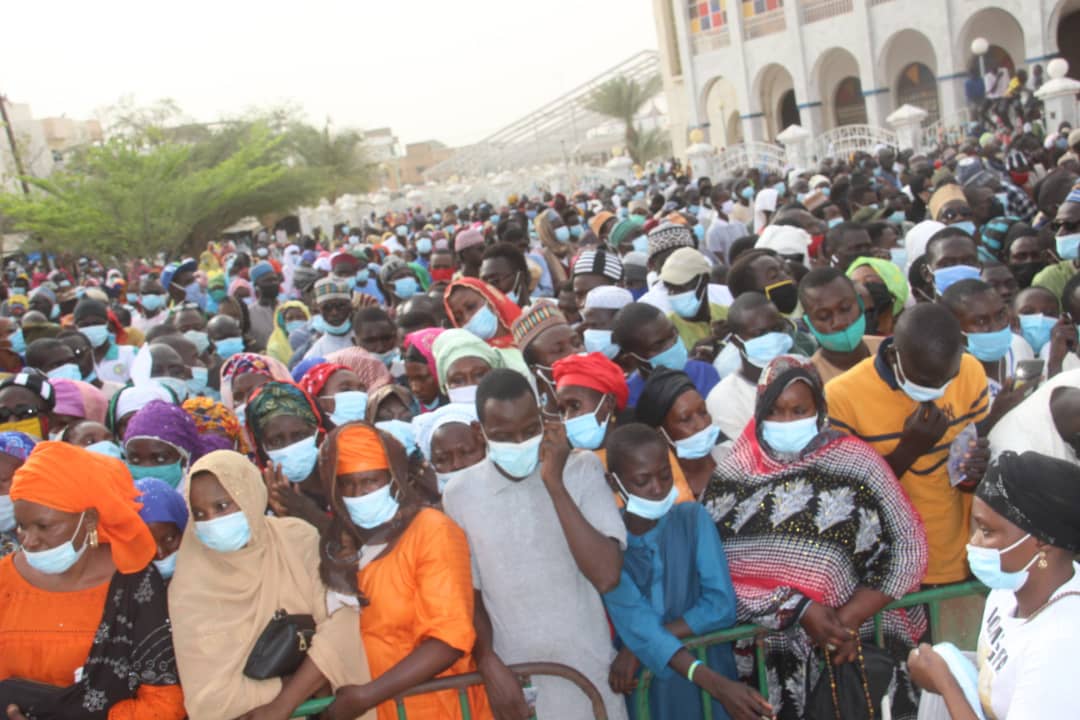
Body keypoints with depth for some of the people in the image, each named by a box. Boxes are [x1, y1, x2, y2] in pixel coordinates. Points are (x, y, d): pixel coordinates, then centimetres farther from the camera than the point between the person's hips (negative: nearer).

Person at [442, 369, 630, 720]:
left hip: (588, 672, 0)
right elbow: (469, 592, 4)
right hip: (511, 677, 1)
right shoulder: (460, 495, -5)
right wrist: (488, 662, -12)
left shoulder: (582, 469, -8)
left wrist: (554, 483, -19)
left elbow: (606, 576, -17)